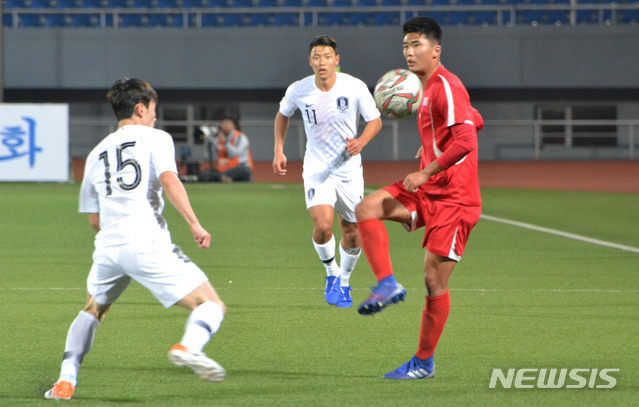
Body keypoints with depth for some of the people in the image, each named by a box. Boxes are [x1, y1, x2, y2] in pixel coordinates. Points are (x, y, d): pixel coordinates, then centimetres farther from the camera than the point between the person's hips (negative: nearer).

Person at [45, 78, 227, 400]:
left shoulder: (97, 153, 23)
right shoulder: (155, 138, 8)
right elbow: (169, 181, -11)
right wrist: (194, 224, -13)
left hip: (108, 247, 5)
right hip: (147, 244, -5)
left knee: (92, 311, 30)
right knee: (211, 306, -1)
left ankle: (66, 380, 14)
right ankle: (189, 346, -32)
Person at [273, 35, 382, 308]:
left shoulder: (354, 87, -11)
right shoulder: (298, 91, -8)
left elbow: (375, 121, 0)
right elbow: (283, 114, 14)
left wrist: (361, 141, -20)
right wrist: (279, 150, 7)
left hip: (349, 169, 1)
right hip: (316, 169, -1)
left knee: (352, 234, 6)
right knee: (322, 226, -22)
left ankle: (344, 282, 32)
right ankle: (332, 274, 5)